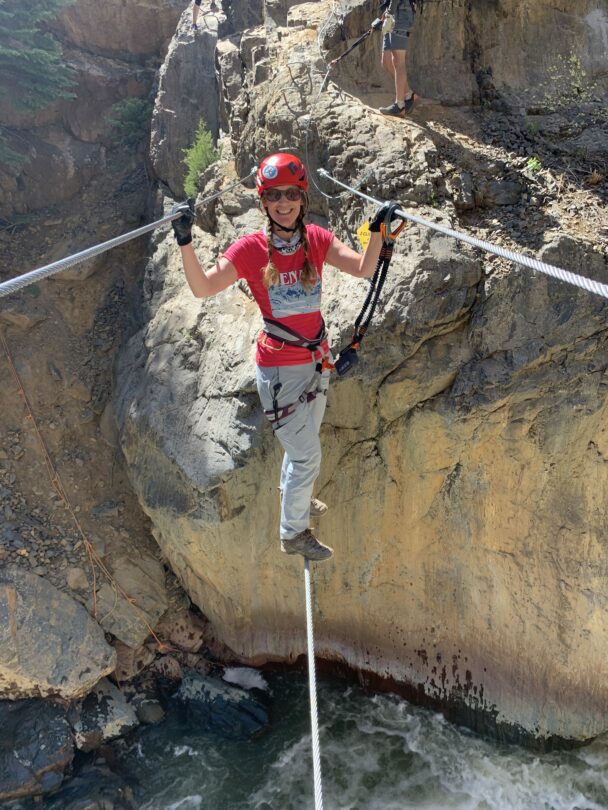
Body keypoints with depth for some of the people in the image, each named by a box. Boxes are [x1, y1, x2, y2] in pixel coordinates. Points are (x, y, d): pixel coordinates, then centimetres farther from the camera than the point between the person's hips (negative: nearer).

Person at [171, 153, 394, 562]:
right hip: (280, 367, -5)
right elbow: (203, 288, -23)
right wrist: (186, 241, -35)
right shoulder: (251, 248, -14)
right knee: (307, 455, 4)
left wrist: (377, 231, -27)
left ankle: (295, 496, 56)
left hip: (317, 358, 5)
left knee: (303, 443, 27)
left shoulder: (316, 239, -3)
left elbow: (364, 269, -12)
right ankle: (294, 533, 28)